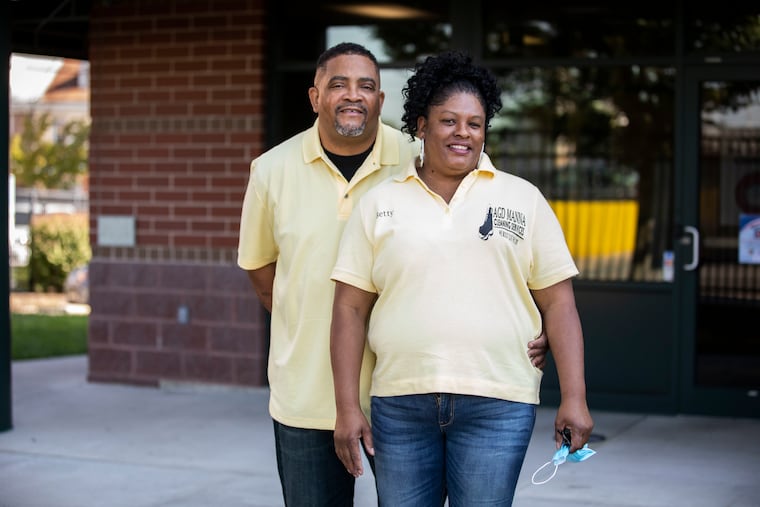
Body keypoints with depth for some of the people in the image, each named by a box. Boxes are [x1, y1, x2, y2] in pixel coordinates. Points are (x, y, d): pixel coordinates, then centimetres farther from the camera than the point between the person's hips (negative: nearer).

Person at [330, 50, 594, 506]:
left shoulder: (523, 199, 7)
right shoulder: (379, 204, 7)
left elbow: (558, 302, 4)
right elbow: (351, 310, 5)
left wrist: (574, 398, -4)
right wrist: (347, 408, -1)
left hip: (496, 405, -1)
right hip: (400, 402, 1)